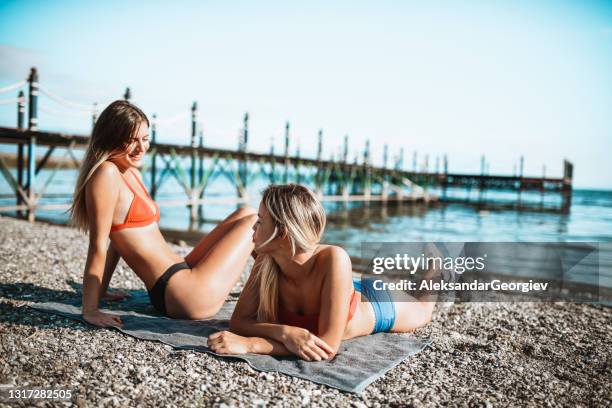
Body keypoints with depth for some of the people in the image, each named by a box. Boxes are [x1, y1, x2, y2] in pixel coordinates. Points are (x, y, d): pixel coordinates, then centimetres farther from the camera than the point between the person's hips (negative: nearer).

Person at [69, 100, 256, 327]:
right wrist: (90, 310, -15)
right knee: (253, 222, 3)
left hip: (181, 273, 9)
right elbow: (98, 245, -16)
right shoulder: (106, 174, -14)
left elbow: (118, 238, 18)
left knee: (245, 214, 14)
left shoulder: (133, 174, 14)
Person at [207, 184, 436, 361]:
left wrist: (250, 345, -54)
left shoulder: (333, 260, -47)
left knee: (422, 312, 30)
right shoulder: (266, 261, -33)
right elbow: (238, 321, -30)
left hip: (375, 305, -3)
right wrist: (285, 332, -50)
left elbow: (328, 346, -48)